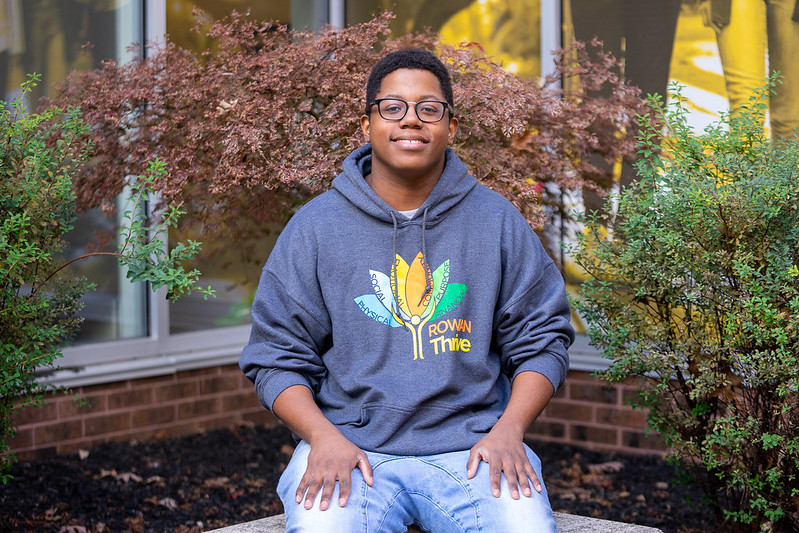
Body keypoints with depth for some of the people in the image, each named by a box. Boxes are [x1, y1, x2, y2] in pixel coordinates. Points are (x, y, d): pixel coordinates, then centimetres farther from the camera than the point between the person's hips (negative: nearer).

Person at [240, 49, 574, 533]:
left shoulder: (498, 222, 8)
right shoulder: (315, 227, 5)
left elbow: (542, 339, 11)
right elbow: (277, 356, 6)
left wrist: (508, 430, -5)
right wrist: (323, 436, -11)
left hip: (470, 445, 1)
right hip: (351, 444, -1)